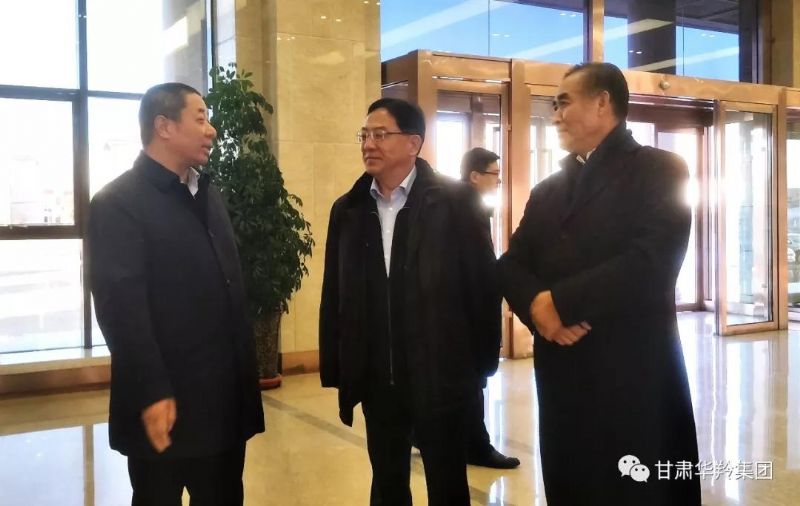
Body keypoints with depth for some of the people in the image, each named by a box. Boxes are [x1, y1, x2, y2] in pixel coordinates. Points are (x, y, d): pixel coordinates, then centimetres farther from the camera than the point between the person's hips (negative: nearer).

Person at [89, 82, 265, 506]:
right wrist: (151, 393, -20)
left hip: (225, 398, 7)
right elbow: (120, 307, -17)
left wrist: (245, 370, 11)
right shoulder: (118, 203, -11)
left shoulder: (207, 194, 14)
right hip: (166, 401, -7)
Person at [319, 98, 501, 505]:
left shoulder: (453, 201, -6)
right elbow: (334, 294, 6)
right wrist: (335, 368, 4)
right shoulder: (347, 209, 6)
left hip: (440, 378, -3)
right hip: (376, 380, 4)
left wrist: (482, 362, -6)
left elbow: (483, 282, -6)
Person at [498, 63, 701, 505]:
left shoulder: (659, 170, -3)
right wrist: (535, 305, -13)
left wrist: (560, 301, -15)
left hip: (635, 374, -6)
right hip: (560, 374, 6)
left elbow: (652, 262, -18)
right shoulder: (546, 191, 17)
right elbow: (511, 264, 9)